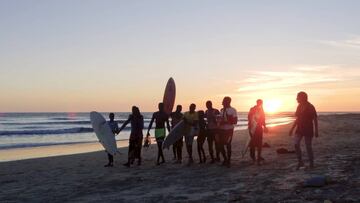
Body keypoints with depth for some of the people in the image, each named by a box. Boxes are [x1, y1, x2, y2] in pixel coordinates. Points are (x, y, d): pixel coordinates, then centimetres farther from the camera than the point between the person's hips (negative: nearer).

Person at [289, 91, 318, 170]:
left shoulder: (310, 107, -10)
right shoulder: (299, 106, 8)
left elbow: (315, 119, -9)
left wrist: (316, 131, -14)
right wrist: (292, 128, 15)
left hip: (308, 129, -5)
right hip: (299, 129, 6)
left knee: (308, 147, 0)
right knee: (296, 144, -9)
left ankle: (311, 163, 13)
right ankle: (300, 162, 2)